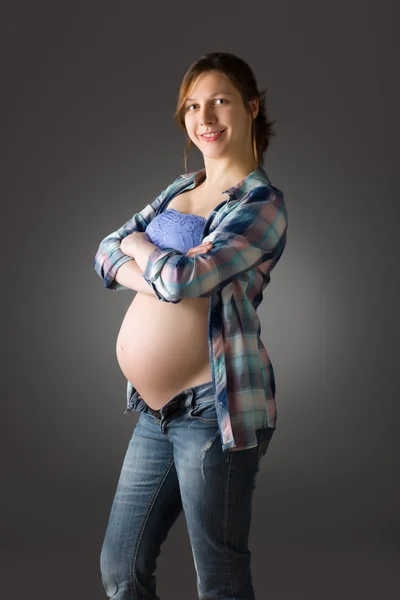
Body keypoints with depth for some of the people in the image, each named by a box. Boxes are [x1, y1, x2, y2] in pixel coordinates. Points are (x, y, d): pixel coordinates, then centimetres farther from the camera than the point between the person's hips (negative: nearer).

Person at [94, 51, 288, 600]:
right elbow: (107, 254, 10)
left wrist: (138, 244, -1)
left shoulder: (261, 202, -10)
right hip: (156, 409, 8)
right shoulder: (182, 188, 14)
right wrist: (157, 276, -11)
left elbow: (179, 276, -22)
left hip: (213, 407, -8)